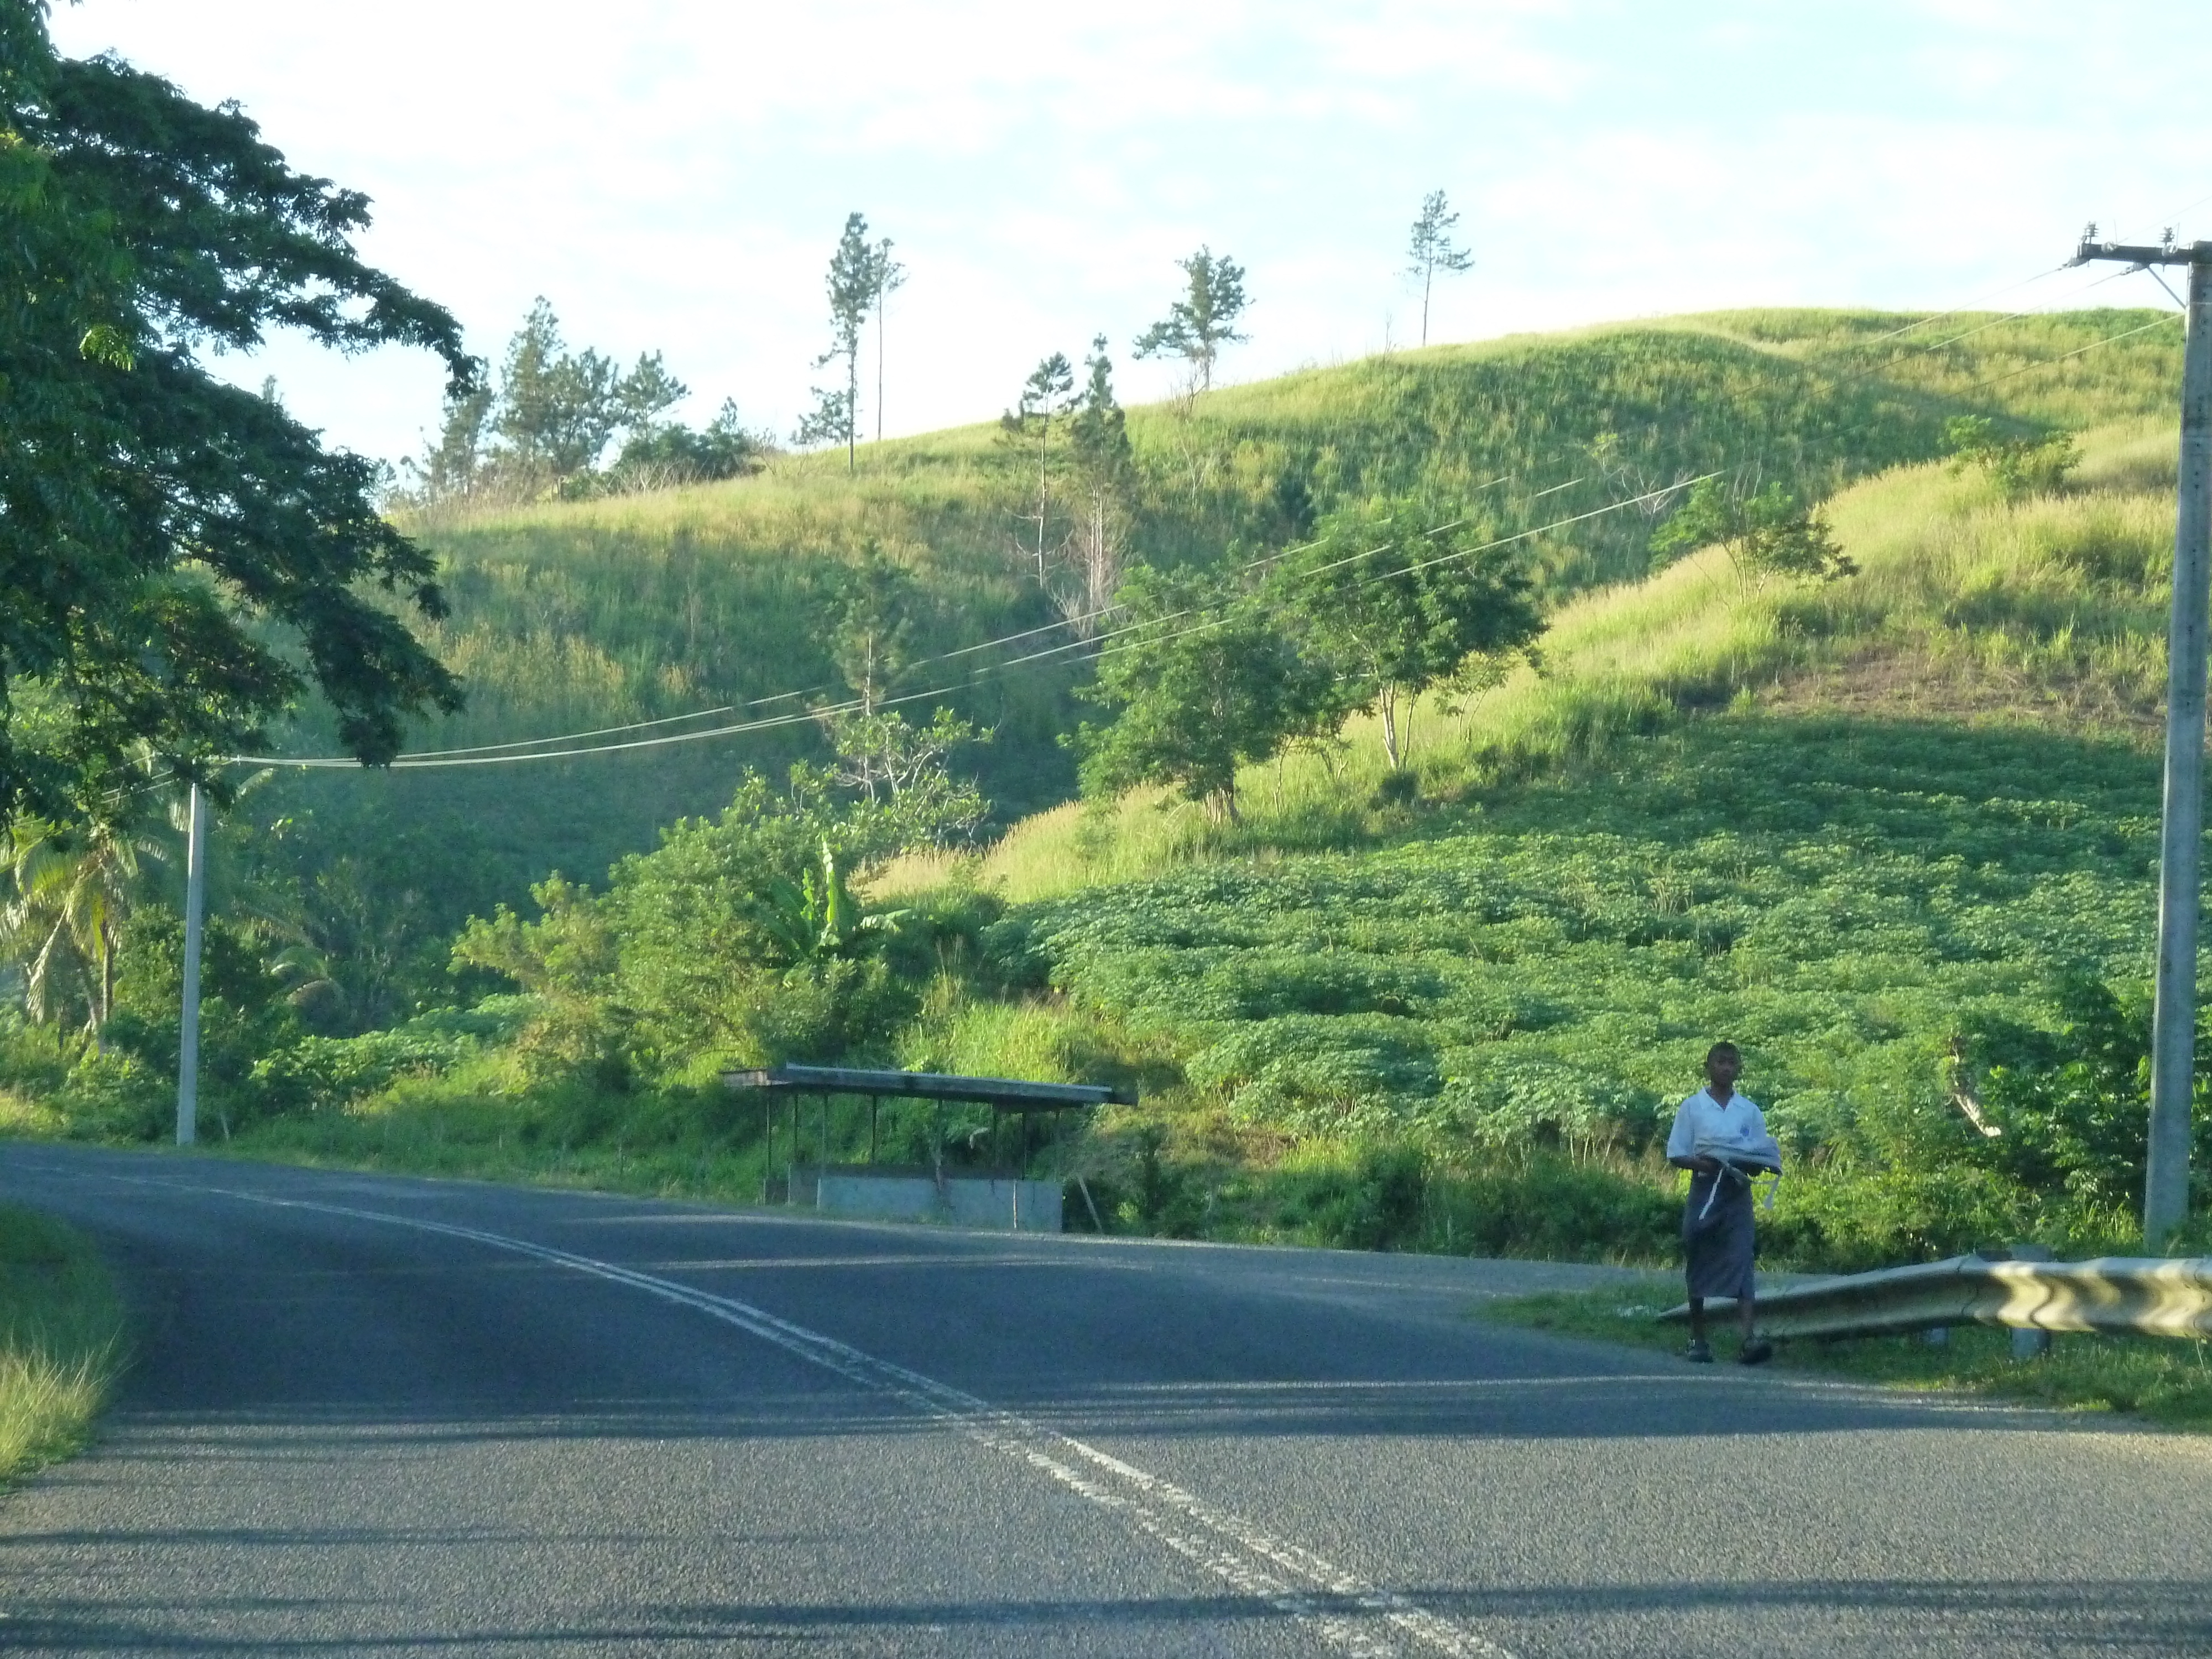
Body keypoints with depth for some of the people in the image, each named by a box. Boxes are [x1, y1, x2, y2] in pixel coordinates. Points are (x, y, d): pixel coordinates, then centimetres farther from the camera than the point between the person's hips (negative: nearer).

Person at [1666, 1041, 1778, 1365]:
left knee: (1741, 1263, -12)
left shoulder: (1750, 1111, 10)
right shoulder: (1692, 1108, 4)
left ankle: (1750, 1338, -25)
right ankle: (1698, 1340, 16)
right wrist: (1702, 1163, -18)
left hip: (1737, 1195, 1)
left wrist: (1751, 1165, -12)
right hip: (1704, 1191, -1)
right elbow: (1676, 1155, 1)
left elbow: (1762, 1158, 11)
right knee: (1698, 1266, 5)